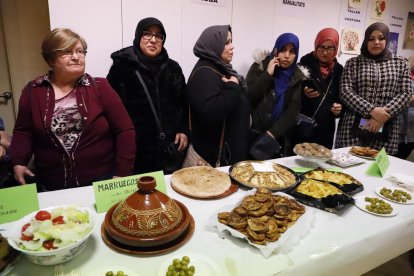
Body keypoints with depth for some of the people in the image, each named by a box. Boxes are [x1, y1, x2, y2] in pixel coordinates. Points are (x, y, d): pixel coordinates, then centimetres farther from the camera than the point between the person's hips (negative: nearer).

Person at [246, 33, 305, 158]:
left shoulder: (298, 77, 3)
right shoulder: (259, 67, -1)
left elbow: (293, 112, -6)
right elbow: (248, 98, -10)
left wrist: (271, 133, -18)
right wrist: (267, 74, -16)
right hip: (254, 135, -1)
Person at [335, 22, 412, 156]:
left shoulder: (400, 63, 12)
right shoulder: (353, 63, 6)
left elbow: (405, 93, 4)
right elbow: (345, 92, -5)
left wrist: (384, 115, -13)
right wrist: (372, 110, -16)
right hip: (354, 128, -1)